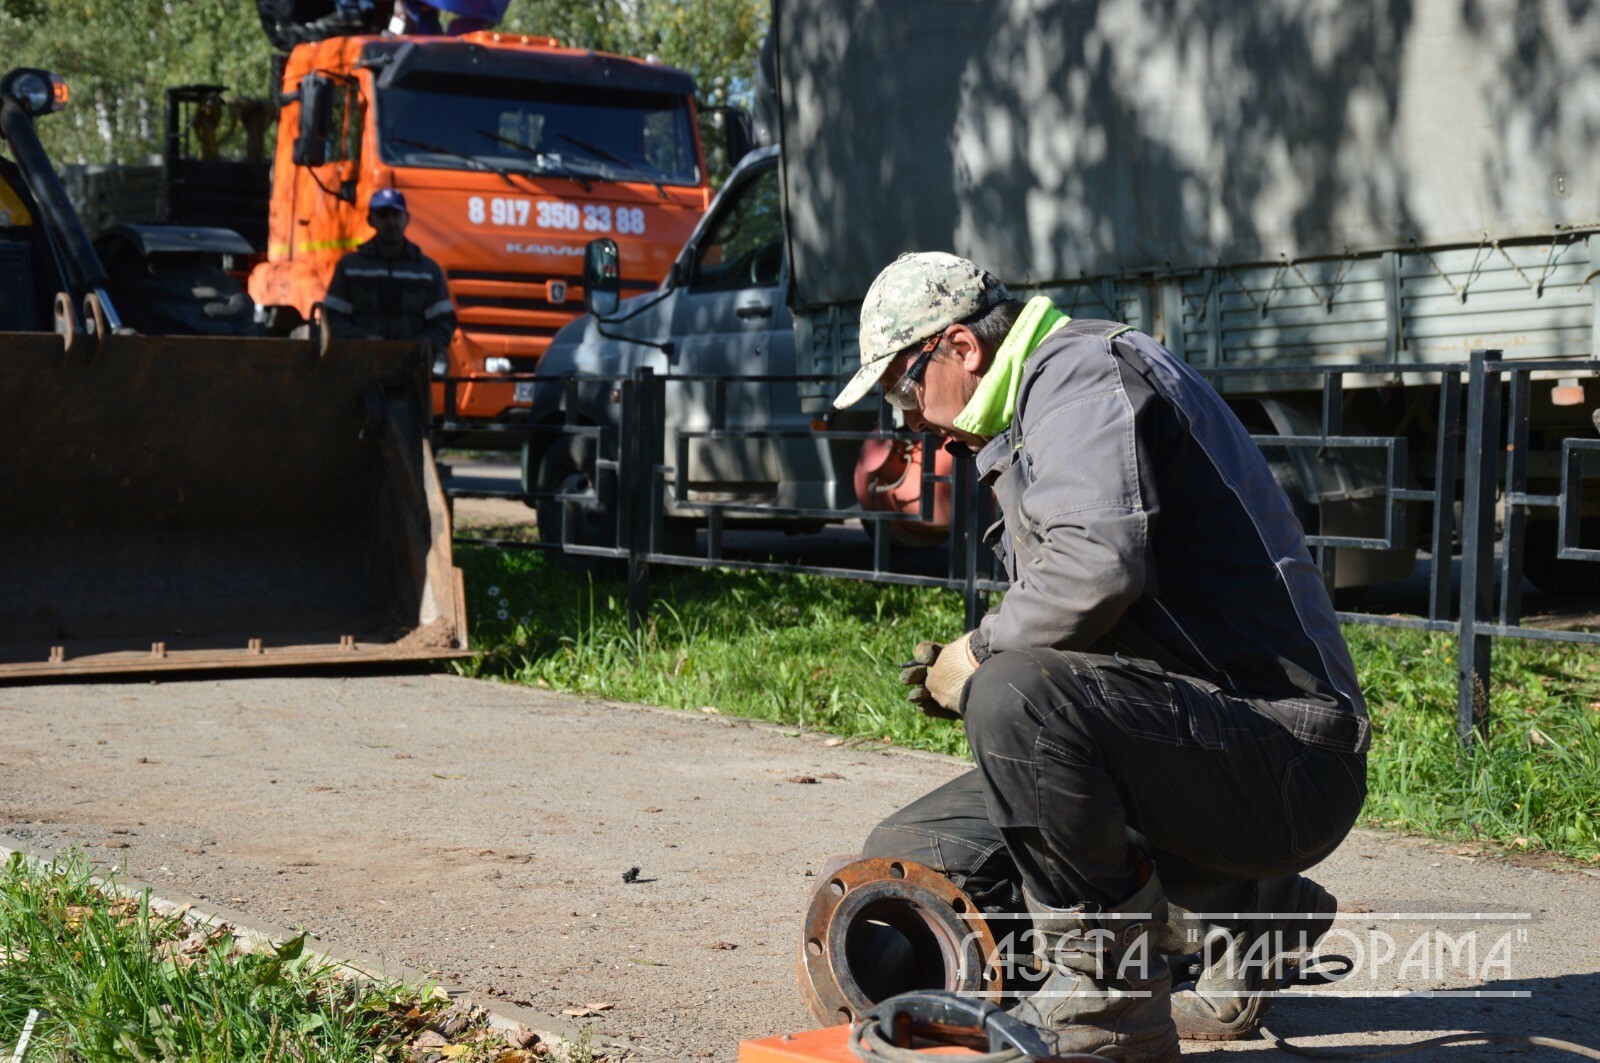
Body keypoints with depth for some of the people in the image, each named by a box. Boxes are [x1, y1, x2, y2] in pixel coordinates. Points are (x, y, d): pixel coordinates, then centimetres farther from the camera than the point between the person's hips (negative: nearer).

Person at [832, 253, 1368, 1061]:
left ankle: (1107, 994, -16)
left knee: (1014, 696, -34)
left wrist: (977, 655, -12)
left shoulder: (1084, 368, -9)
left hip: (1283, 761, -11)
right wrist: (968, 668, 10)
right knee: (911, 853, 9)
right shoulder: (1029, 417, 22)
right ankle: (1232, 911, 13)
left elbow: (1098, 564, -28)